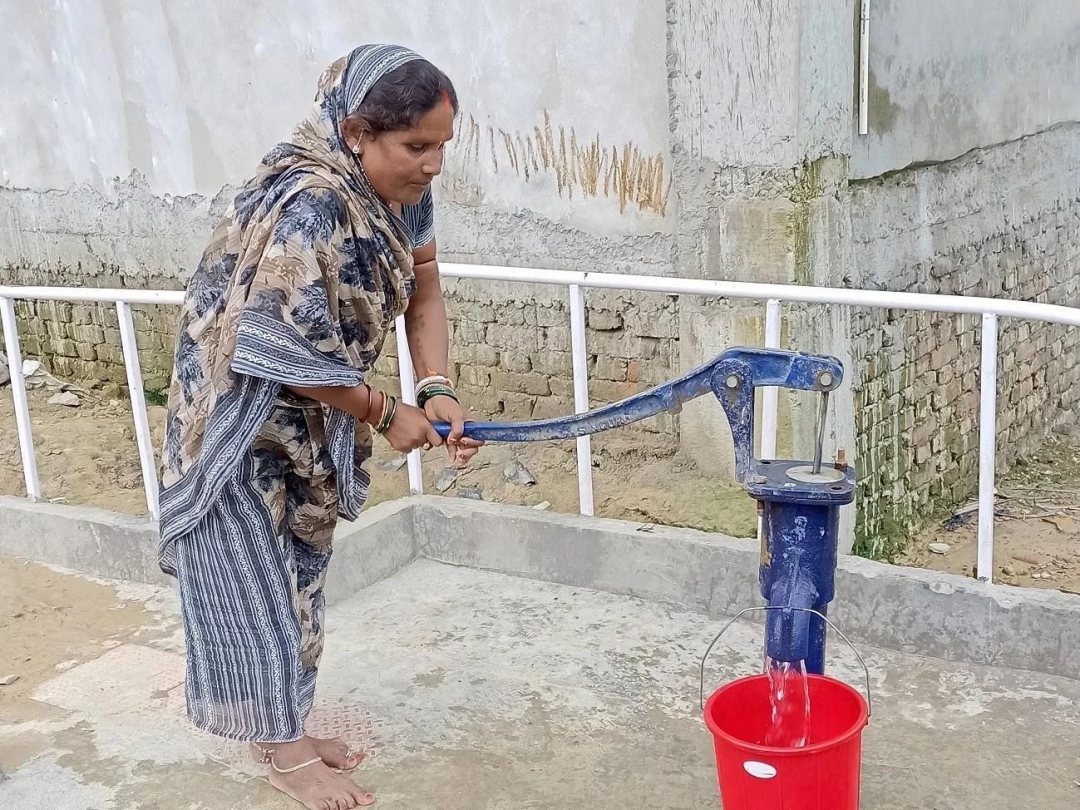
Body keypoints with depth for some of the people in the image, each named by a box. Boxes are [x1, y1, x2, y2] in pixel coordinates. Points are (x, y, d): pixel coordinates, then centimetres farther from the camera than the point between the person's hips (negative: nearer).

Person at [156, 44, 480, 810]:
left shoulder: (402, 191, -8)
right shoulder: (307, 203, -33)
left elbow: (423, 292, 3)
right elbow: (288, 353, -29)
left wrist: (438, 391, -12)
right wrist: (388, 415, -18)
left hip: (316, 415, 8)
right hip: (241, 413, -8)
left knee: (301, 572, 17)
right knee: (257, 580, 4)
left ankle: (287, 729, 34)